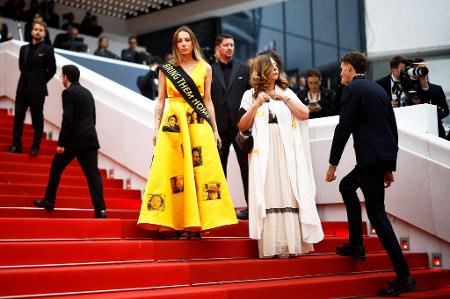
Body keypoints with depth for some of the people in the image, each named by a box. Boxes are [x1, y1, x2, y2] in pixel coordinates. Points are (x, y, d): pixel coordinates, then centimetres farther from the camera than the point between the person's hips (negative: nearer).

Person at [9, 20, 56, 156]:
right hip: (22, 88, 5)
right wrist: (27, 78, 13)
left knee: (37, 119, 3)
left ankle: (35, 147, 10)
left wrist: (41, 81, 1)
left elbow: (52, 69, -3)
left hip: (37, 90, -5)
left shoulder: (47, 50, -4)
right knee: (18, 117, 4)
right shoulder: (24, 48, 11)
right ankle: (16, 146, 12)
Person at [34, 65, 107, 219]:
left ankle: (48, 201, 27)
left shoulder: (68, 92, -5)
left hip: (73, 139, -6)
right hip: (90, 139, 6)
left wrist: (61, 143, -12)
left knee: (56, 168, 15)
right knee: (93, 173, -2)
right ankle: (100, 209, -13)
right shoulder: (88, 93, 18)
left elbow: (67, 119, -14)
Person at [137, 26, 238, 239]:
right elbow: (160, 101, 9)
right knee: (173, 172, -4)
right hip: (172, 124, 0)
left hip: (198, 125, 0)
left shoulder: (205, 68, 10)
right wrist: (156, 129, 1)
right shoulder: (166, 69, 10)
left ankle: (195, 224, -1)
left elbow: (207, 101, 10)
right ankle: (179, 225, 1)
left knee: (199, 171, -6)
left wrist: (215, 130, 6)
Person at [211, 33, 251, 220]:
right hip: (219, 126, 0)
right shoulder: (210, 70, 6)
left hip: (241, 124, 0)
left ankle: (251, 206, 4)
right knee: (219, 167, 5)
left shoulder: (243, 69, 9)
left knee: (246, 166, 1)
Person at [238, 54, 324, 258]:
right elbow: (242, 127, 3)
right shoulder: (250, 95, 10)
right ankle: (271, 246, -7)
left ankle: (292, 243, -3)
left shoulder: (286, 92, 15)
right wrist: (257, 104, -5)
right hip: (264, 153, -2)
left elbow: (304, 114, 3)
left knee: (289, 194, -4)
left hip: (287, 152, 2)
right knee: (267, 195, -7)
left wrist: (284, 98, 1)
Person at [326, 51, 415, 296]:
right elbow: (392, 127, 19)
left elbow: (344, 128, -11)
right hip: (385, 154, 9)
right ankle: (355, 245, 27)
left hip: (371, 156, -9)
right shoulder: (378, 89, 19)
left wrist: (333, 163, -5)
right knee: (346, 186, 27)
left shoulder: (352, 89, -5)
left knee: (377, 213, -8)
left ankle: (403, 276, -10)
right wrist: (390, 167, 23)